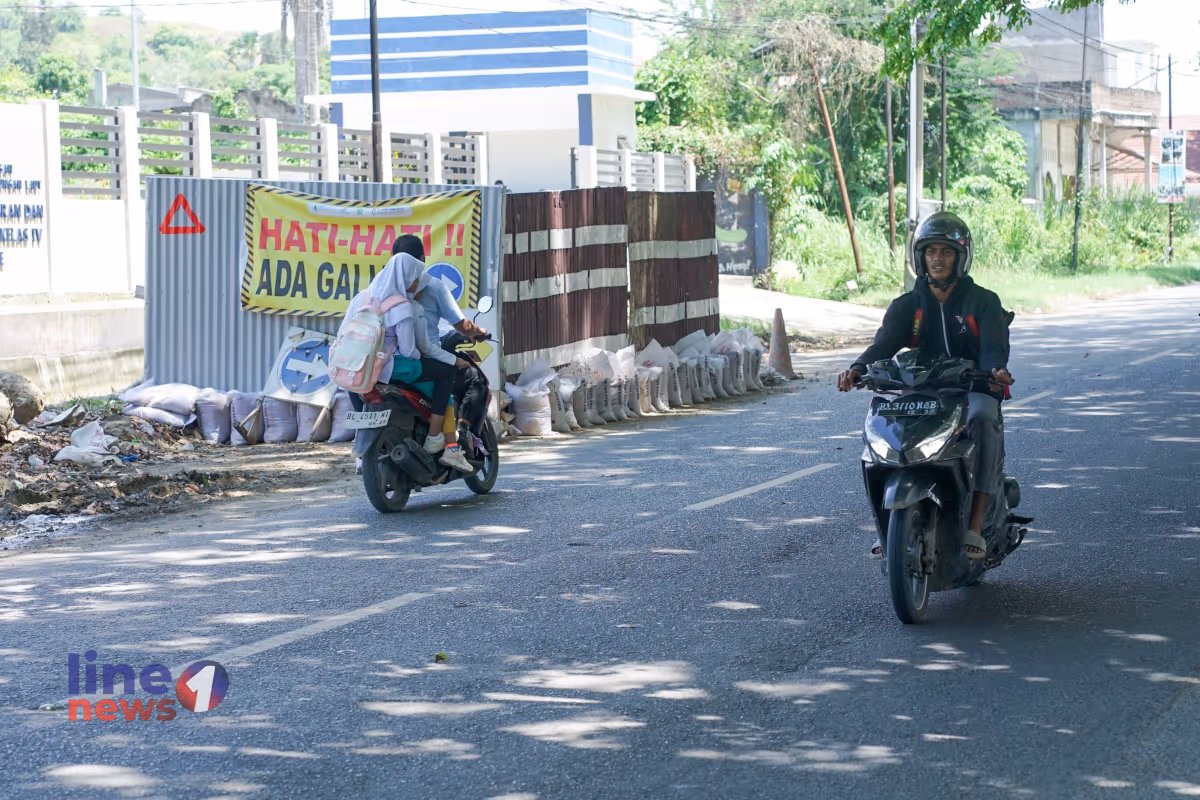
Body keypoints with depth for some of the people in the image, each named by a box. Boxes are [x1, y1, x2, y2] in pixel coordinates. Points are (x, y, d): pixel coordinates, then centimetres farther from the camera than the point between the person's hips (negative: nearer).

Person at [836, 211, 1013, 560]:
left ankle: (975, 523, -40)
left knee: (982, 417, -38)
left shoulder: (983, 302, 4)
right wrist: (858, 369, -29)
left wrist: (996, 371, -39)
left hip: (972, 390, -3)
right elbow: (885, 343, -6)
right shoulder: (907, 305, 11)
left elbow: (994, 346, -14)